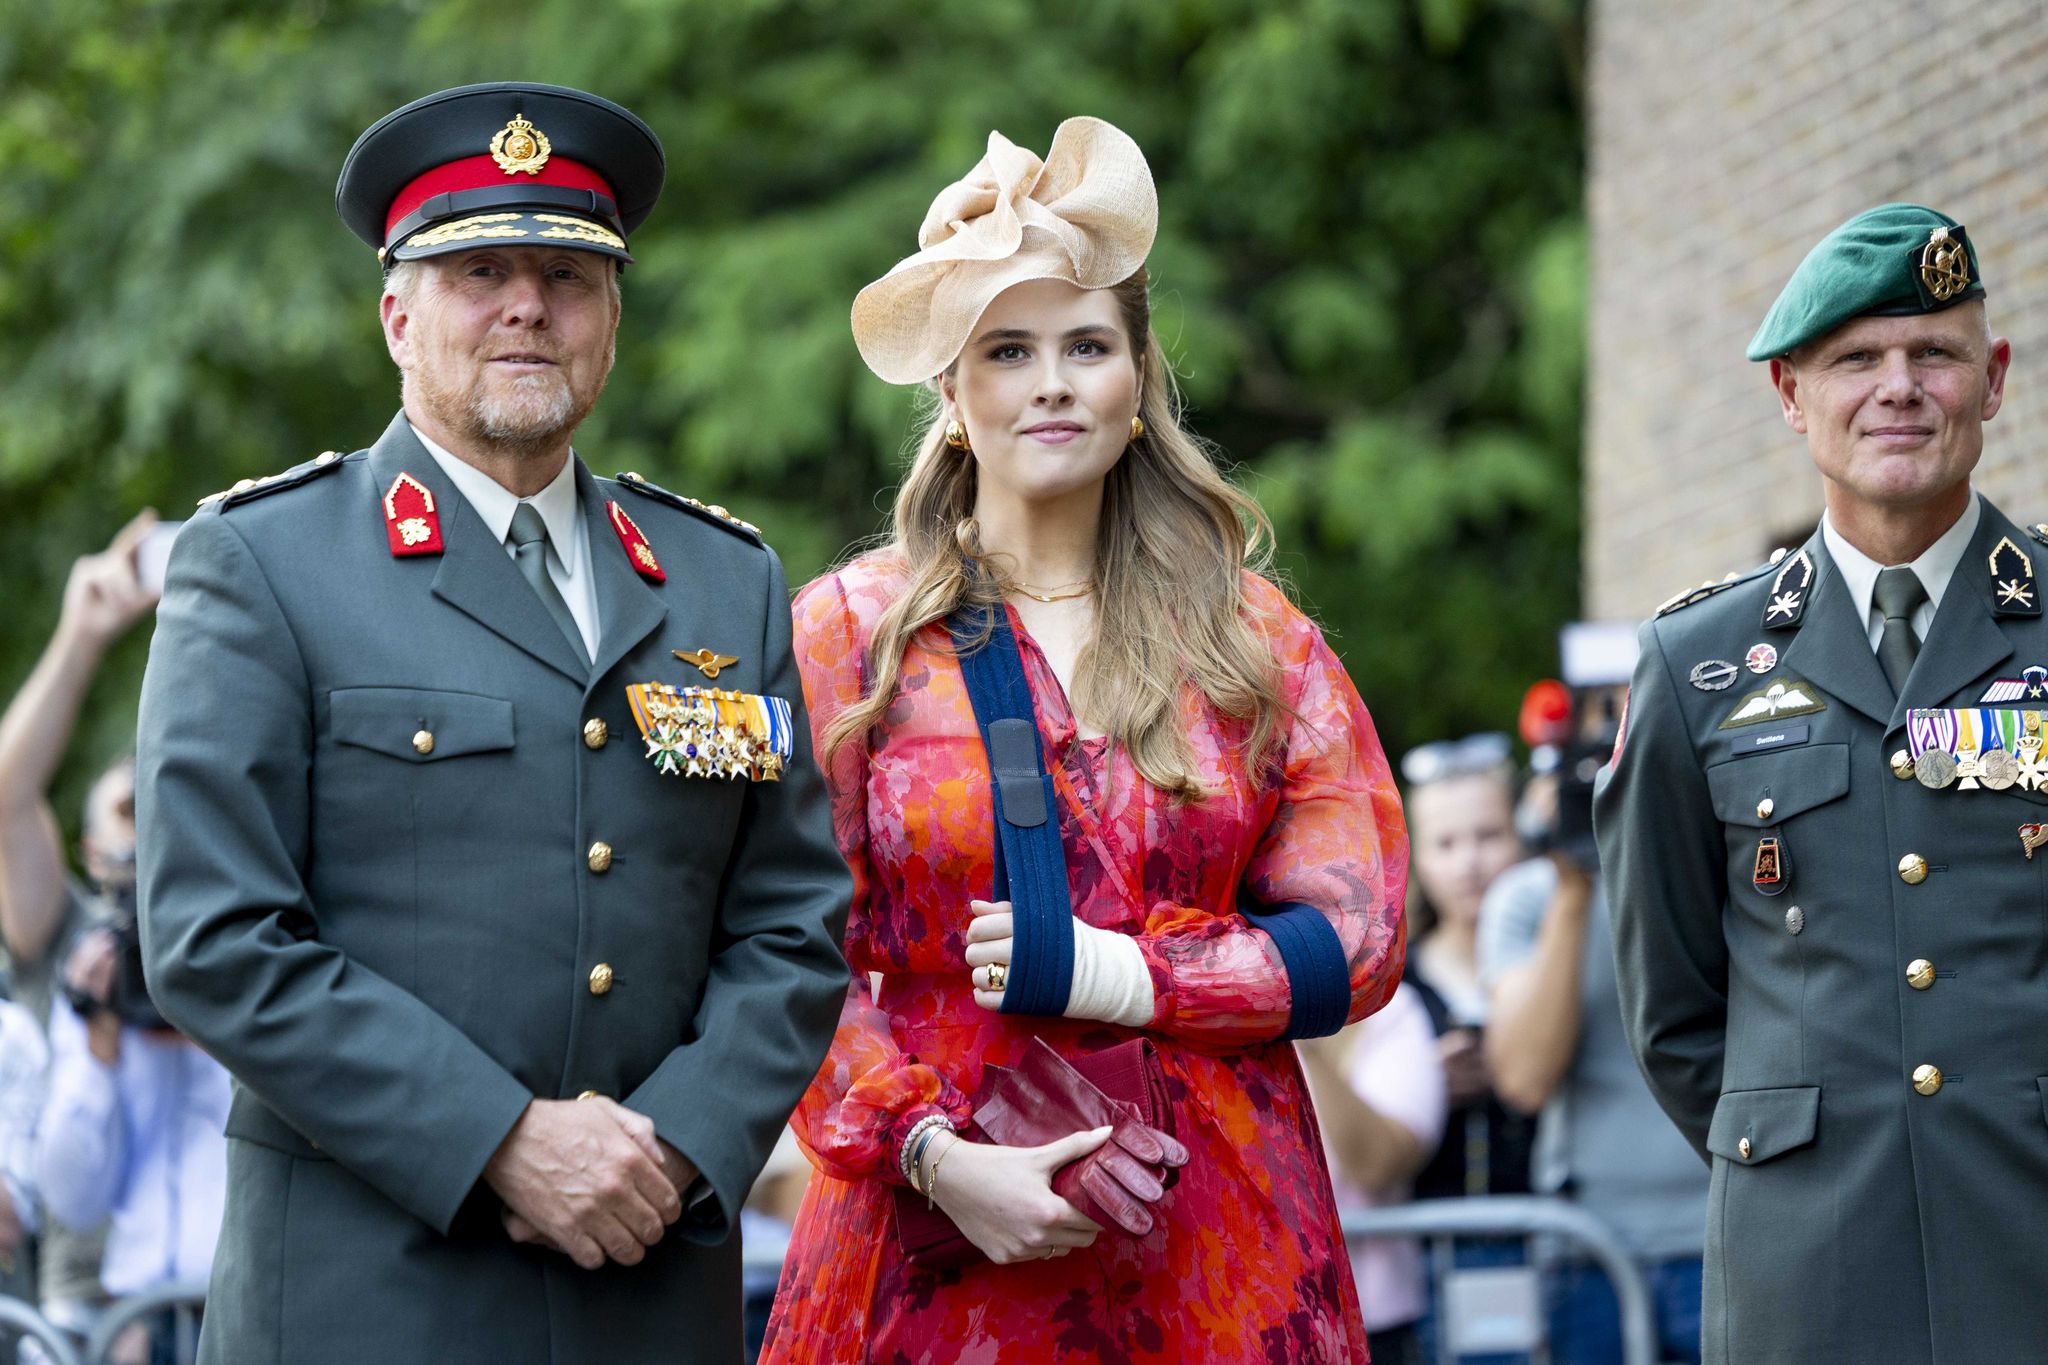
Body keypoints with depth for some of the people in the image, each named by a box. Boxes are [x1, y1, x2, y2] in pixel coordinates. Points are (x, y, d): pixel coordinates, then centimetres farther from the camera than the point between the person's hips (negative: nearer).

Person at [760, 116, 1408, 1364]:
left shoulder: (1254, 638, 8)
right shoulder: (849, 631, 3)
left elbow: (1357, 943, 2)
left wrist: (1105, 973, -11)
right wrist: (932, 1154, -16)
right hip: (938, 1245, -1)